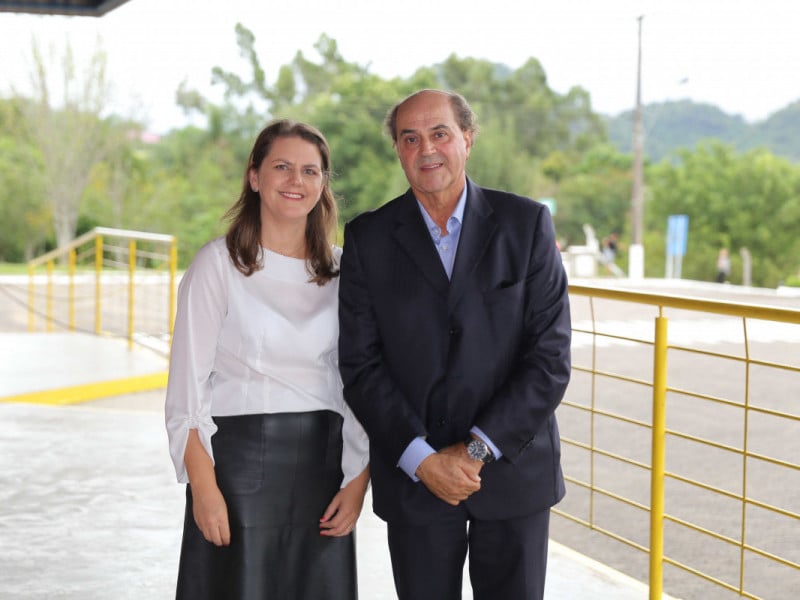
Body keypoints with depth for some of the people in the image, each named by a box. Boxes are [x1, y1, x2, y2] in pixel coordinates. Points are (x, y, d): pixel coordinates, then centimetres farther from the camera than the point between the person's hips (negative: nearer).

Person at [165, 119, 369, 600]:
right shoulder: (219, 264, -3)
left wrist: (358, 480, -2)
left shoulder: (342, 271, 7)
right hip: (238, 458, -3)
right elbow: (188, 385, -6)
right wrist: (203, 487, -14)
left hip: (323, 464, 3)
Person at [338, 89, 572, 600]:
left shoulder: (526, 223, -2)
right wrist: (422, 459, -13)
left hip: (513, 468, 0)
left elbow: (551, 356, -7)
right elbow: (360, 365, -4)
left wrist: (477, 449, -13)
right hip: (413, 475, 0)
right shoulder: (368, 238, 1)